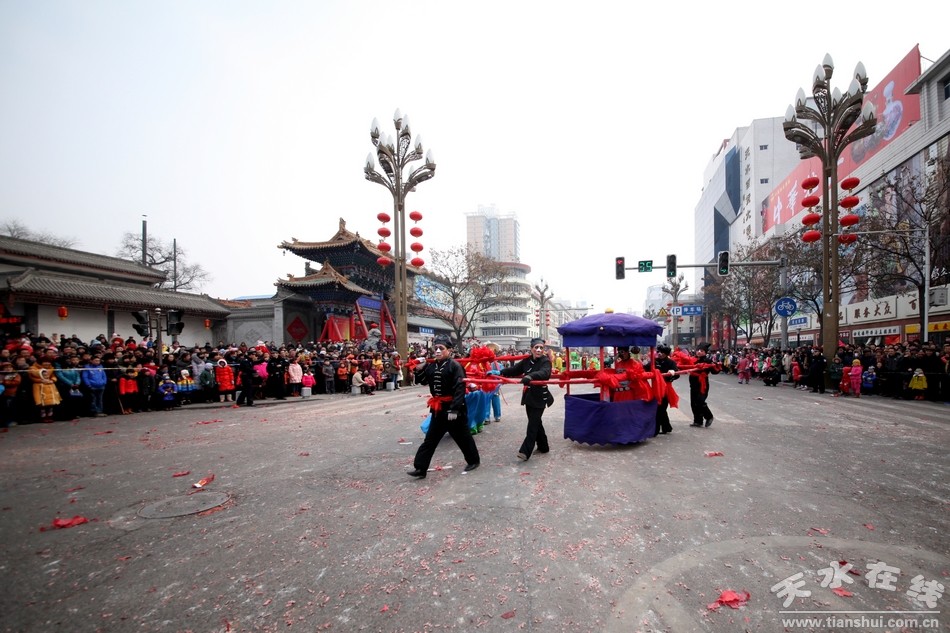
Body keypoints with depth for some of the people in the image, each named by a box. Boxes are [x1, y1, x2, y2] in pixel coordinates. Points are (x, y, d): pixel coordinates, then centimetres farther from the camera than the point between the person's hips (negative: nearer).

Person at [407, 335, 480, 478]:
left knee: (462, 436, 10)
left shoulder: (455, 365, -15)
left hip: (453, 407, -6)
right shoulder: (431, 365, 5)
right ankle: (420, 468, 12)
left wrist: (454, 409, -24)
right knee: (430, 439, 8)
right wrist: (420, 370, -6)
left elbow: (460, 388, -20)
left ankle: (474, 460, 31)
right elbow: (423, 381, 13)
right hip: (438, 408, 6)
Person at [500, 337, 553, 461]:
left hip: (540, 397, -6)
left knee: (533, 423, -9)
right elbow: (514, 370, 8)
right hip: (529, 396, 6)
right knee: (536, 422, 15)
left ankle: (525, 451, -9)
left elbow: (544, 373, -33)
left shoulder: (545, 361, -13)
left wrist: (530, 376, -51)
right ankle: (543, 446, 31)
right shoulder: (527, 361, 4)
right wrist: (500, 372, -5)